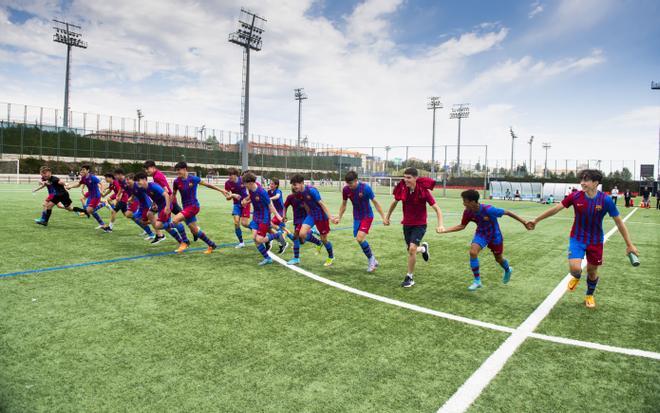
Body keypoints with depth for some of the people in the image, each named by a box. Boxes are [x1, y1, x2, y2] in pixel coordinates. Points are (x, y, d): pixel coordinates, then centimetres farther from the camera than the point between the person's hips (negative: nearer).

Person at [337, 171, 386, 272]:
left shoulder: (366, 188, -21)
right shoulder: (346, 190, -9)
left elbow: (375, 202, -12)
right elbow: (343, 205, 7)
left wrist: (383, 217, -11)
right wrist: (339, 218, 4)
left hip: (367, 216, -5)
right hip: (356, 217, 5)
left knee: (360, 238, -20)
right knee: (359, 239, 4)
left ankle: (371, 258, 2)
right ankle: (373, 261, 21)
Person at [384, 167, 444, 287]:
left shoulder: (423, 191, -20)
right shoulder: (402, 189, -8)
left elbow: (436, 208, -16)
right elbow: (394, 202, 11)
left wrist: (440, 225, -28)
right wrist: (387, 217, 17)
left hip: (419, 225, -5)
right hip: (406, 224, 5)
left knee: (412, 249, -19)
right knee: (410, 250, 12)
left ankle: (409, 277, -1)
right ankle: (423, 248, 48)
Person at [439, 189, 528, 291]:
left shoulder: (488, 209, -36)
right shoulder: (467, 212, -20)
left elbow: (507, 212, -25)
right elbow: (462, 226, -5)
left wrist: (524, 222, -19)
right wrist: (444, 231, -15)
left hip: (495, 235, -3)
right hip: (481, 234, 3)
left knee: (498, 258, 16)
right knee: (473, 252, -22)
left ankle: (508, 270, 55)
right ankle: (477, 280, -6)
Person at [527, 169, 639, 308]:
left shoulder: (606, 200, -17)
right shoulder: (575, 196, -15)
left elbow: (619, 222, -8)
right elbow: (555, 209, -6)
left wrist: (629, 245, -5)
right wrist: (536, 220, -3)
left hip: (596, 241, 1)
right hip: (577, 238, 0)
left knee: (592, 271, 13)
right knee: (575, 268, -19)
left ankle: (589, 295, 43)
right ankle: (577, 277, 21)